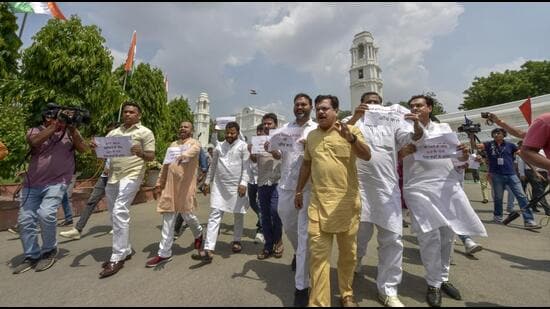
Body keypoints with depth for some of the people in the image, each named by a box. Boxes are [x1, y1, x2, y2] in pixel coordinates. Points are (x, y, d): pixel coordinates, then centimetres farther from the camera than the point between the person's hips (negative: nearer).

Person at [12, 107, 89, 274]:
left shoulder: (70, 132, 5)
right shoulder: (34, 131, 6)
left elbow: (84, 149, -10)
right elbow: (34, 142, -17)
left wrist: (72, 128, -19)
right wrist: (56, 125, -21)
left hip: (57, 183, -3)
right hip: (32, 184, 3)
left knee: (46, 214, -19)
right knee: (25, 221, 6)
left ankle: (49, 251, 4)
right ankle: (31, 256, 24)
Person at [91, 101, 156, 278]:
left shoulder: (145, 132, 2)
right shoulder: (114, 132, 19)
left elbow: (151, 157, -4)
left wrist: (140, 153, -25)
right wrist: (95, 147, -7)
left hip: (131, 176, -7)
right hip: (112, 177, 7)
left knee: (120, 213, -14)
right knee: (115, 215, 11)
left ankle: (117, 258, -3)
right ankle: (125, 250, 25)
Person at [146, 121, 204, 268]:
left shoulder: (194, 143, 0)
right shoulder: (173, 144, 18)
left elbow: (194, 150, -26)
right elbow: (166, 165, 20)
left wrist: (184, 155, -47)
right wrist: (159, 182, 18)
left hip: (186, 185, -5)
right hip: (170, 185, 5)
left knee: (187, 215, 2)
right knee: (168, 218, 6)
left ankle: (198, 234, 34)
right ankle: (164, 253, 15)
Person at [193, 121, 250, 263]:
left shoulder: (243, 146, -2)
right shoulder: (219, 146, 11)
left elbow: (246, 166, -8)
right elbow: (213, 165, 15)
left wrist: (243, 183, -17)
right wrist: (207, 181, 13)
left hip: (236, 185, -3)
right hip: (219, 185, 3)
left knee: (238, 214, 11)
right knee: (215, 215, -3)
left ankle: (236, 240, 32)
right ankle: (209, 250, -2)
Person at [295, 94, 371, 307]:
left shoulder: (351, 131, 0)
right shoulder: (311, 135, 11)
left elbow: (367, 156, -12)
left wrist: (350, 138, -30)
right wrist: (299, 191, 18)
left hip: (346, 201, -2)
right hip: (318, 202, 2)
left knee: (348, 253, 14)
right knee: (318, 254, 2)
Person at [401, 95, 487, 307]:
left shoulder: (444, 128, 16)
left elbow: (459, 158, 15)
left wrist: (464, 154, -7)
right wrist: (407, 151, -24)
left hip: (448, 185, 4)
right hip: (419, 188, -4)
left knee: (447, 235, 11)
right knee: (429, 236, -3)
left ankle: (443, 278, 30)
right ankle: (434, 284, 14)